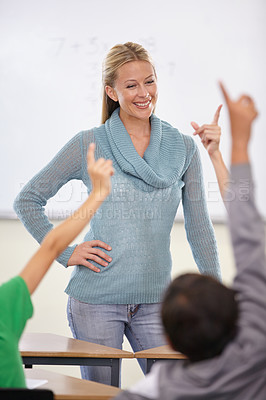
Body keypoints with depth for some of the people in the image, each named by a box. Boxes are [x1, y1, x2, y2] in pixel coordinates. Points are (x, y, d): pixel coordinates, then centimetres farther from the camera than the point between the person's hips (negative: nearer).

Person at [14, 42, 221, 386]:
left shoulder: (183, 148, 5)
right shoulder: (89, 145, -2)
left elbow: (198, 226, 7)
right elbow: (26, 201, 4)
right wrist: (65, 253, -4)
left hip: (155, 299, 2)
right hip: (95, 300, -2)